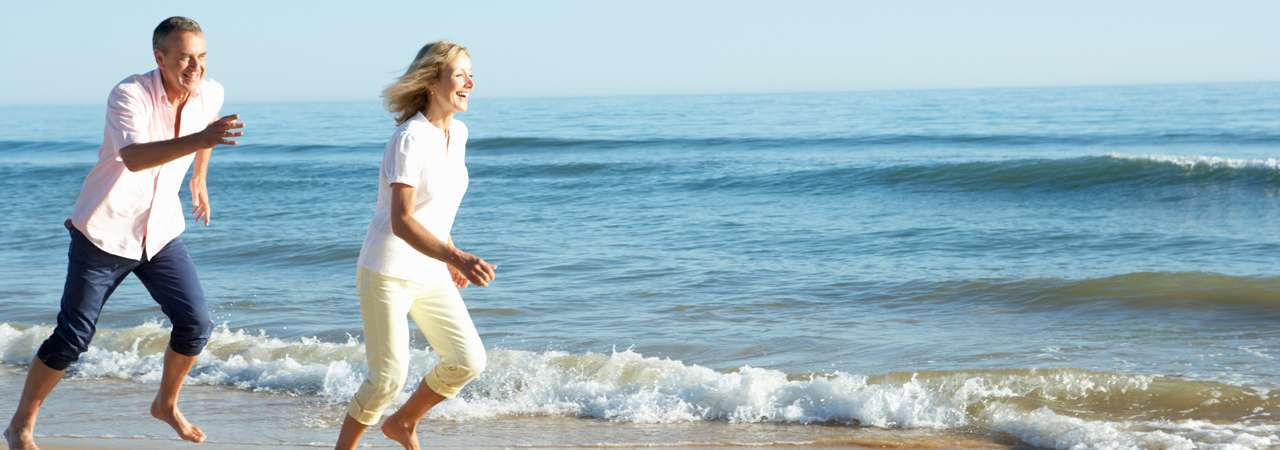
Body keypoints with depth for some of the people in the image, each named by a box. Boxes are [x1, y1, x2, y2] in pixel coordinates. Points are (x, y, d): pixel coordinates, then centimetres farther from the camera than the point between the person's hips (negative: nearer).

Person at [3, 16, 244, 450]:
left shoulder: (210, 95, -5)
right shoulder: (129, 95, -24)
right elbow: (134, 157, -42)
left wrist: (199, 178, 28)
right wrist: (198, 140, -54)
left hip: (160, 234, 5)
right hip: (105, 234, -5)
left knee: (195, 324, -2)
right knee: (71, 338, -1)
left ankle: (166, 404, 24)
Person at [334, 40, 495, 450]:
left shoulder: (457, 132, 3)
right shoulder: (409, 139, -22)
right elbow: (401, 221, -30)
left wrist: (449, 256, 24)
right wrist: (456, 257, -41)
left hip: (430, 273, 8)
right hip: (388, 273, -8)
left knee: (469, 361, 3)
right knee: (389, 377, -7)